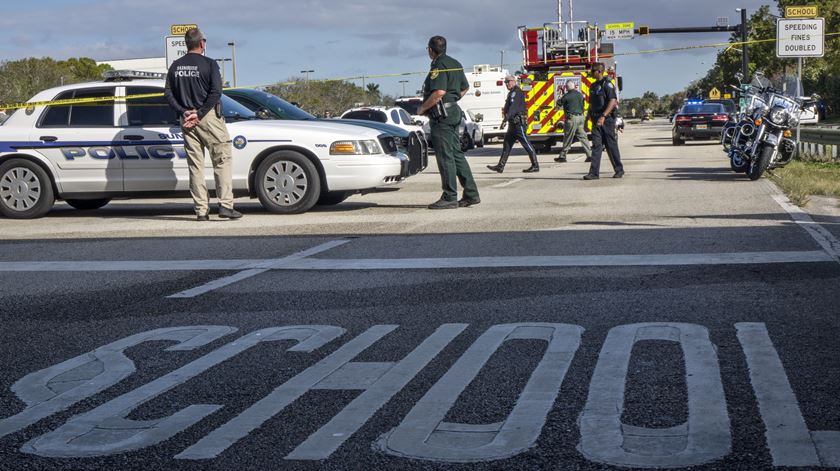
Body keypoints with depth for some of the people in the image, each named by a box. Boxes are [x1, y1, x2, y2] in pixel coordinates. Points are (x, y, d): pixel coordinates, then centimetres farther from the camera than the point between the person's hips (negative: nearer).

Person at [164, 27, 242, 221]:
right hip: (208, 118, -5)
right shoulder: (209, 64, -5)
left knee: (195, 165, 7)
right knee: (222, 160, 0)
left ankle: (201, 210, 5)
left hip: (186, 120, 5)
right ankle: (225, 205, -9)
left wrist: (183, 112, -2)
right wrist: (200, 113, -12)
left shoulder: (175, 66, 10)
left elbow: (168, 94, 5)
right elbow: (216, 92, -14)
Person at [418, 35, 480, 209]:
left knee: (445, 156, -7)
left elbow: (439, 92, -25)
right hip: (454, 111, 10)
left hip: (441, 114, -10)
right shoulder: (455, 64, 17)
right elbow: (465, 87, 27)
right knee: (456, 154, 13)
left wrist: (422, 108, -15)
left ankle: (450, 198, -7)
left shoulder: (439, 66, -13)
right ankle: (471, 194, 13)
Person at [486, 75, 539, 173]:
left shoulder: (517, 92, -12)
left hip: (518, 123, -10)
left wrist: (505, 119, -30)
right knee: (507, 144, 8)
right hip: (513, 123, 10)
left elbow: (513, 107, -24)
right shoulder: (511, 93, 20)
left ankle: (535, 166, -5)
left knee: (526, 143, -8)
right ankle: (500, 166, 8)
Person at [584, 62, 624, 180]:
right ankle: (594, 172, -6)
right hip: (596, 120, 7)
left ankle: (619, 170, 14)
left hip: (607, 120, -7)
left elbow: (613, 101, -19)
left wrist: (603, 116, -29)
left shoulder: (607, 84, -9)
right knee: (596, 145, -2)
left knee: (611, 146, 1)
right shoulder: (593, 86, 16)